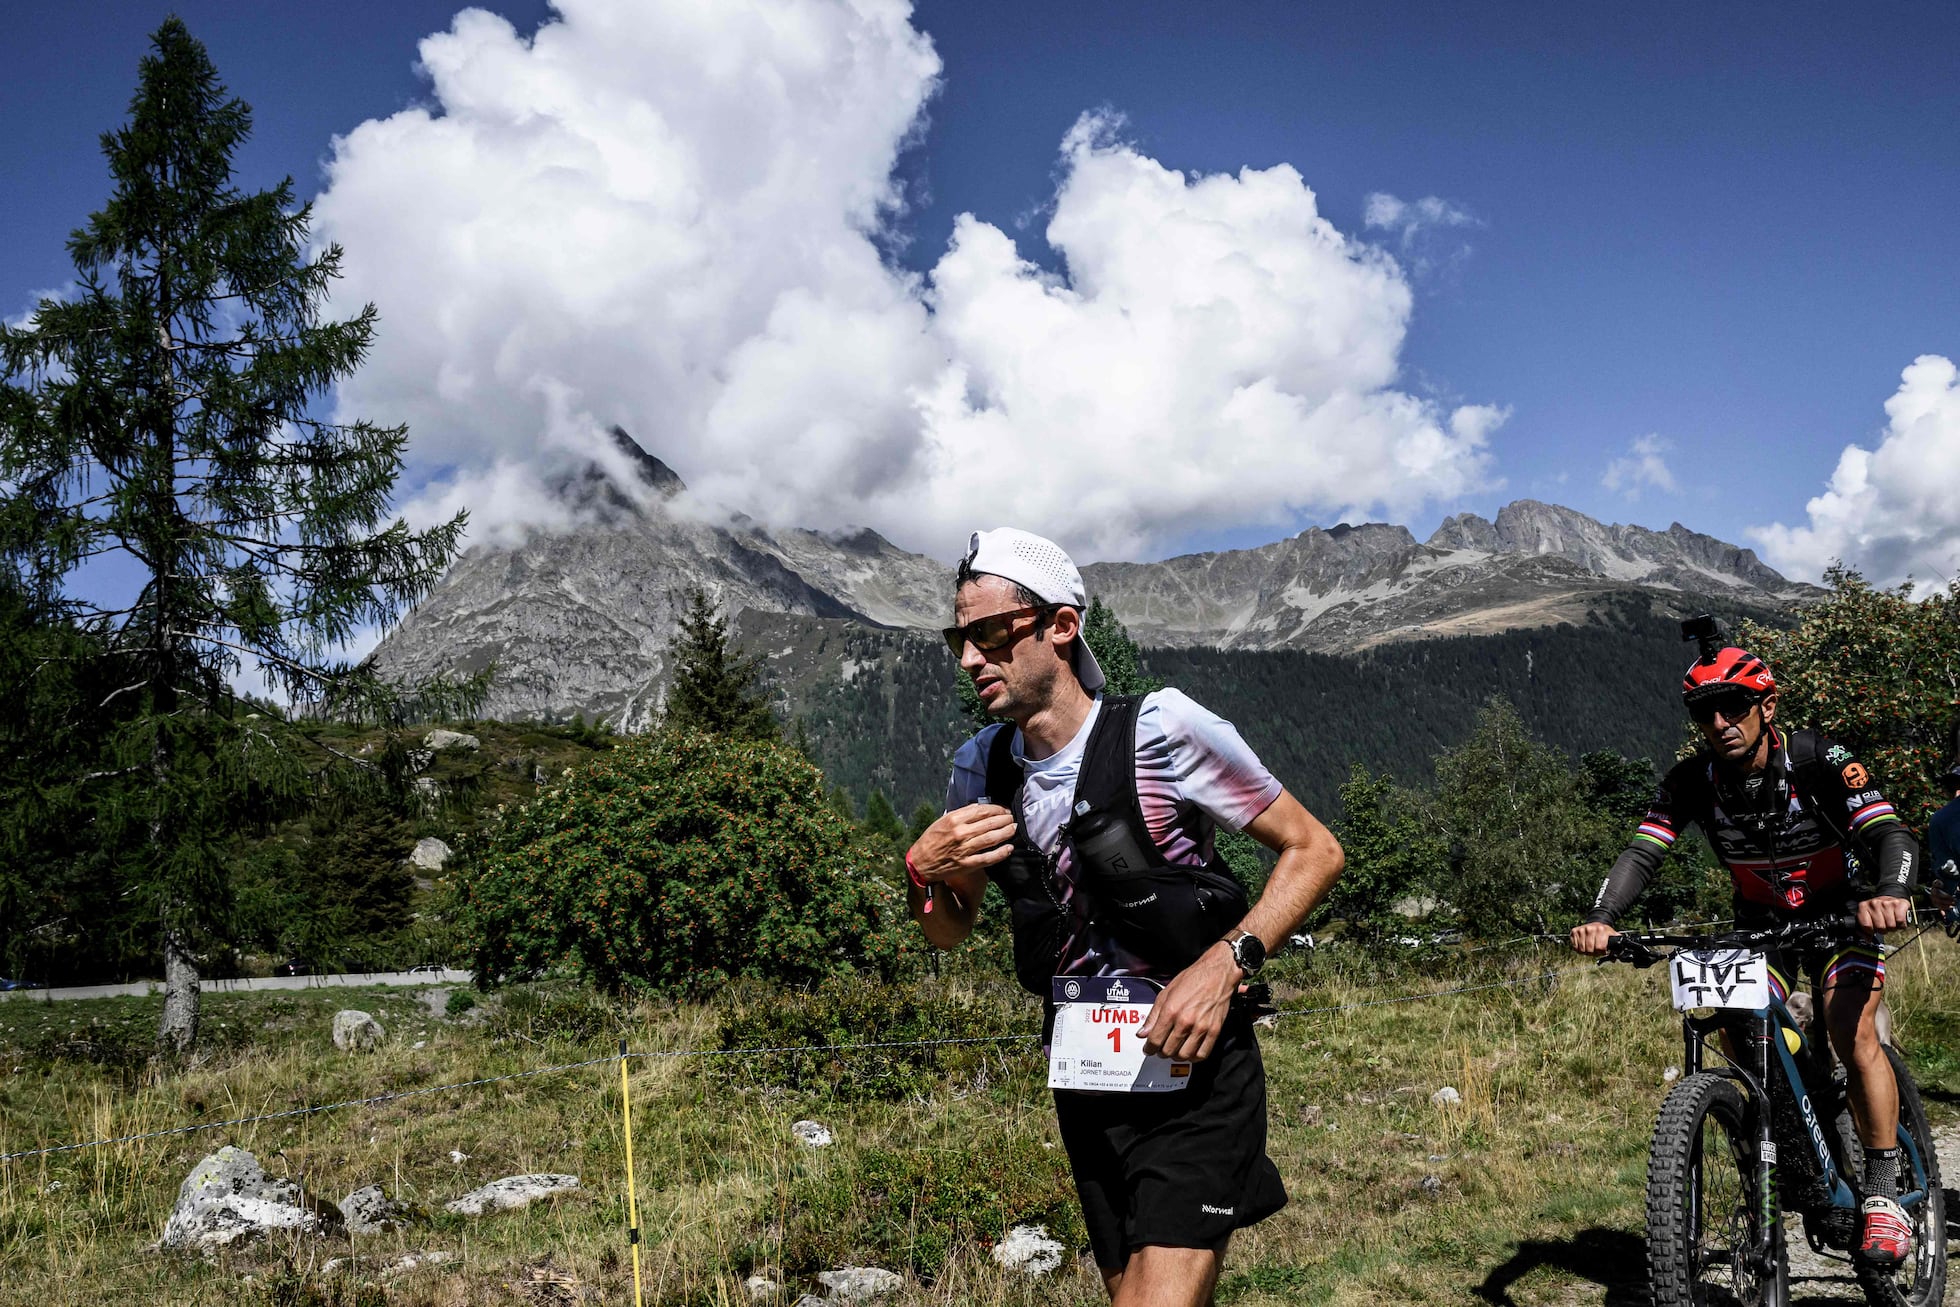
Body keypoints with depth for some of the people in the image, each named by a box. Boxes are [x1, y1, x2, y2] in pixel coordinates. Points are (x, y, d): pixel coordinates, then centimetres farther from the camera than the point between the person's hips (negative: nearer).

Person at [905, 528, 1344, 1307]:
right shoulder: (980, 769, 3)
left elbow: (1314, 850, -7)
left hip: (1194, 1071, -5)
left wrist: (1226, 963, -21)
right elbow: (947, 932, 14)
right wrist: (926, 870, -8)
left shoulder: (1161, 729, -14)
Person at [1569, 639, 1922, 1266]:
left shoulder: (1819, 761, -24)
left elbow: (1891, 833, -33)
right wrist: (1600, 920, -44)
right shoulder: (1693, 780, -16)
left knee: (1854, 1034, -24)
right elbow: (1641, 852, -24)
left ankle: (1882, 1193, -10)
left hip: (1839, 913, -3)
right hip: (1759, 923, 3)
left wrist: (1891, 893, -56)